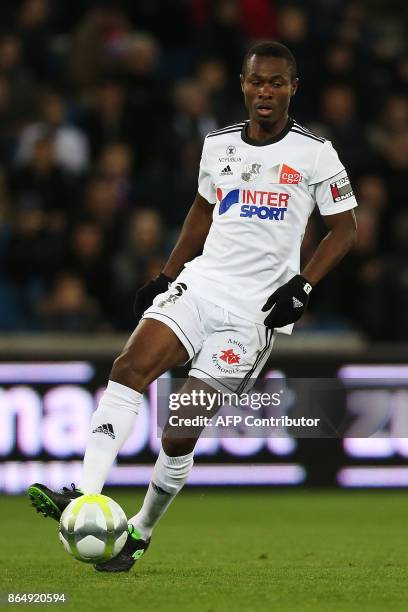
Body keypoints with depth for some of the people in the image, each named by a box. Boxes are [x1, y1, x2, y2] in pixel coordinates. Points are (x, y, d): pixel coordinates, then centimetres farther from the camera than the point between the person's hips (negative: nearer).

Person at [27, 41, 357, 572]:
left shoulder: (314, 154, -3)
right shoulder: (218, 145, 11)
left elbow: (344, 229, 3)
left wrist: (301, 288, -8)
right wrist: (167, 276, 19)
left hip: (254, 307, -4)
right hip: (199, 283, 4)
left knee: (179, 432, -6)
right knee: (129, 368, -22)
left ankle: (140, 532, 14)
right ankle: (85, 497, -29)